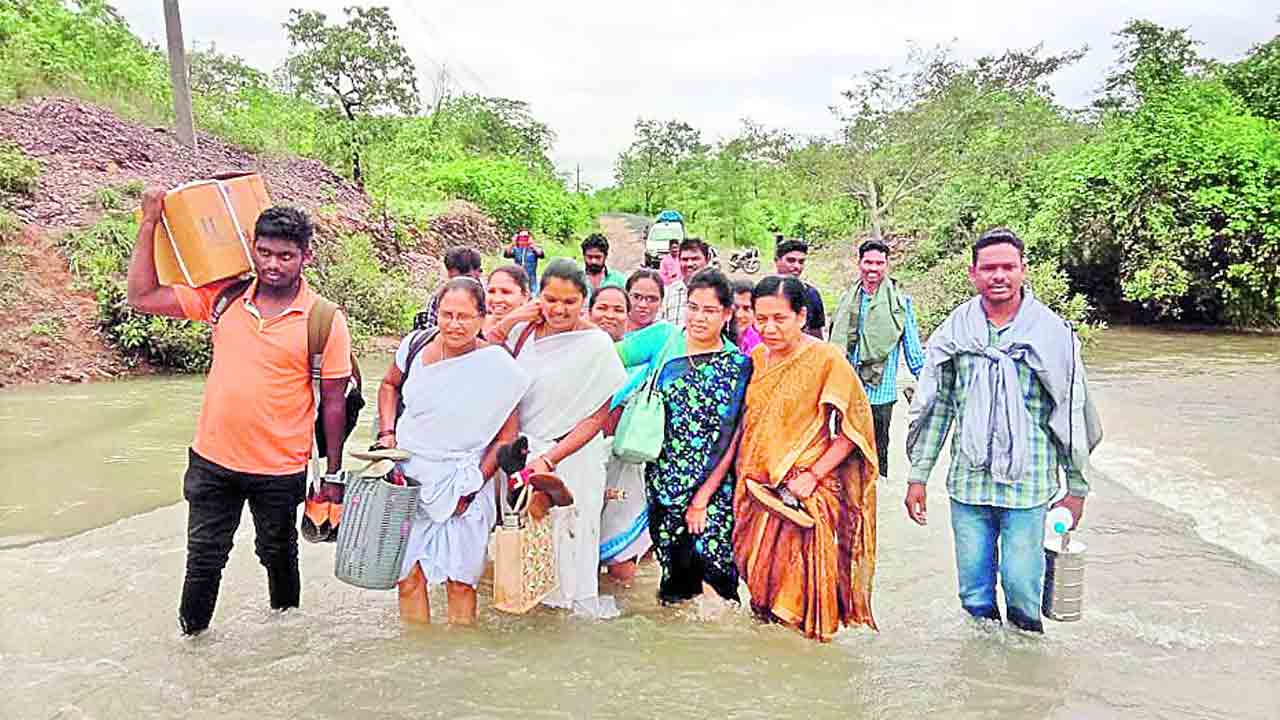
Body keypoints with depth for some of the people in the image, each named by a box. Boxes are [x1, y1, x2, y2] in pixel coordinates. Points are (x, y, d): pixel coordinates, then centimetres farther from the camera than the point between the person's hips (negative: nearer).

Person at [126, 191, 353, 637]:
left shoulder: (325, 320, -11)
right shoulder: (222, 296, -2)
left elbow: (333, 400, -8)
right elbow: (142, 297, 0)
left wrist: (333, 474, -5)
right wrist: (150, 222, -5)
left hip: (280, 469, -2)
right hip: (212, 460, 2)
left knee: (278, 554, 20)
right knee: (204, 557, 16)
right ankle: (191, 636, 37)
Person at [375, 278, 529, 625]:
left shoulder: (498, 367, -12)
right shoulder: (416, 345, -3)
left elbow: (507, 437, -5)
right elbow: (390, 385, 18)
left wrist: (473, 485, -9)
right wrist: (387, 432, 5)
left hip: (463, 484, -3)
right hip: (409, 475, 3)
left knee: (460, 580, 2)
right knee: (408, 574, 7)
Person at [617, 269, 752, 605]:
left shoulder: (738, 365, -3)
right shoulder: (663, 337, 2)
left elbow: (731, 440, -5)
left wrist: (702, 499, -8)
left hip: (713, 485, -1)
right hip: (663, 475, 2)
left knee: (709, 553, -10)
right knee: (672, 561, 5)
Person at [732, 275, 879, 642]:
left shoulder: (826, 359, -11)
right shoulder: (757, 357, 7)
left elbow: (854, 428, -11)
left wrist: (812, 475, -16)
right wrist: (742, 474, 11)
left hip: (805, 495, -5)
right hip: (759, 492, 6)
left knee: (799, 584, -2)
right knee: (761, 580, 13)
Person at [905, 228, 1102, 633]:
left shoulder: (1051, 332, -2)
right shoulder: (955, 331, 3)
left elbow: (1071, 413, 2)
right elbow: (936, 407, 7)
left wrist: (1076, 486, 3)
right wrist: (918, 476, 5)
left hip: (1028, 484, -2)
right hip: (968, 482, 2)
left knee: (1023, 591, 1)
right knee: (973, 593, 11)